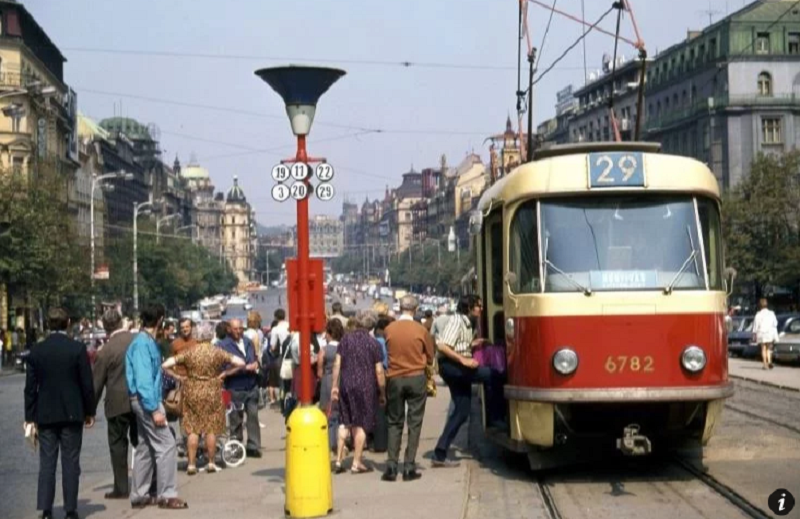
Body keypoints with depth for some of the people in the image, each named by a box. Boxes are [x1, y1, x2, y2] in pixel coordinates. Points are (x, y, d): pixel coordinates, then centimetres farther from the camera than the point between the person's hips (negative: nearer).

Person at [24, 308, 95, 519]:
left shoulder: (36, 350, 0)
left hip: (45, 415, 2)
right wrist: (90, 411, 5)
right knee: (70, 462, 3)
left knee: (47, 462, 5)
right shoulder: (78, 348, -7)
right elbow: (87, 383, -6)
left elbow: (30, 387, 2)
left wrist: (30, 416, 8)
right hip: (72, 414, -2)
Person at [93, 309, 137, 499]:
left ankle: (121, 488, 7)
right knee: (140, 440, 16)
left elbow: (96, 383, -5)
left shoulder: (106, 351, -11)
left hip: (118, 403, -4)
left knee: (118, 444, 6)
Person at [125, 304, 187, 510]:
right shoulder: (143, 343, -17)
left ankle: (139, 496, 18)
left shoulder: (147, 341, 11)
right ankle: (167, 495, -5)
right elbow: (143, 379, -22)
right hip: (147, 400, -10)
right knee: (166, 444, -8)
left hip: (145, 400, 10)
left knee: (145, 448, 13)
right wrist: (155, 409, -24)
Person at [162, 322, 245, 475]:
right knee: (211, 429, 9)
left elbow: (165, 365, -9)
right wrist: (224, 373, 1)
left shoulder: (190, 352, -6)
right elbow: (240, 363, -7)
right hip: (212, 393, 0)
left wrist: (178, 377, 2)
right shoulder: (217, 352, -7)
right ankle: (211, 463, 13)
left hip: (192, 392, 0)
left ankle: (191, 464, 5)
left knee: (193, 429, 6)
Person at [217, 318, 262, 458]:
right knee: (236, 419, 4)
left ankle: (253, 446, 8)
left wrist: (256, 364, -1)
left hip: (251, 387, 5)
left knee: (253, 415, 3)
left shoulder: (248, 342, 13)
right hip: (235, 388, -5)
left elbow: (255, 358, 24)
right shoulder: (223, 345, -8)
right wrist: (246, 368, -18)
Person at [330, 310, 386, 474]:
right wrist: (382, 393, 3)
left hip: (346, 385, 3)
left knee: (345, 422, 13)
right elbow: (379, 371, -5)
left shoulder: (345, 339, 3)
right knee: (362, 424, 5)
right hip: (365, 386, -3)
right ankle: (356, 463, 7)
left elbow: (337, 364, 1)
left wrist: (335, 386, 7)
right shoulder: (374, 344, -4)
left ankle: (338, 460, 11)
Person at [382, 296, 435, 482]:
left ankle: (391, 467, 4)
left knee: (394, 423, 11)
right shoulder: (421, 330, -7)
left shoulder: (389, 329, -4)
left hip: (394, 379, 2)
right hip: (416, 378, -2)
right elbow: (430, 358, 3)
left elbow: (388, 353, 5)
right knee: (414, 423, 4)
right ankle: (409, 467, 1)